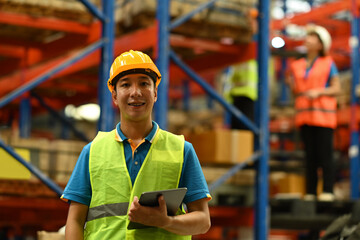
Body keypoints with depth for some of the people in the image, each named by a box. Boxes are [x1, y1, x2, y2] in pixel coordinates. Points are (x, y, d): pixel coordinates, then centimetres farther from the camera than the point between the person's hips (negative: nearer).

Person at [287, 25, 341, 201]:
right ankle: (310, 192, 5)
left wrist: (318, 92, -15)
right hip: (304, 114, 4)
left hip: (323, 114, -4)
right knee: (309, 154, 3)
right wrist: (292, 86, -4)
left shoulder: (328, 63, 4)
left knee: (325, 153, -7)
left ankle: (328, 191, -5)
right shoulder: (297, 66, 15)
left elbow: (336, 89, 0)